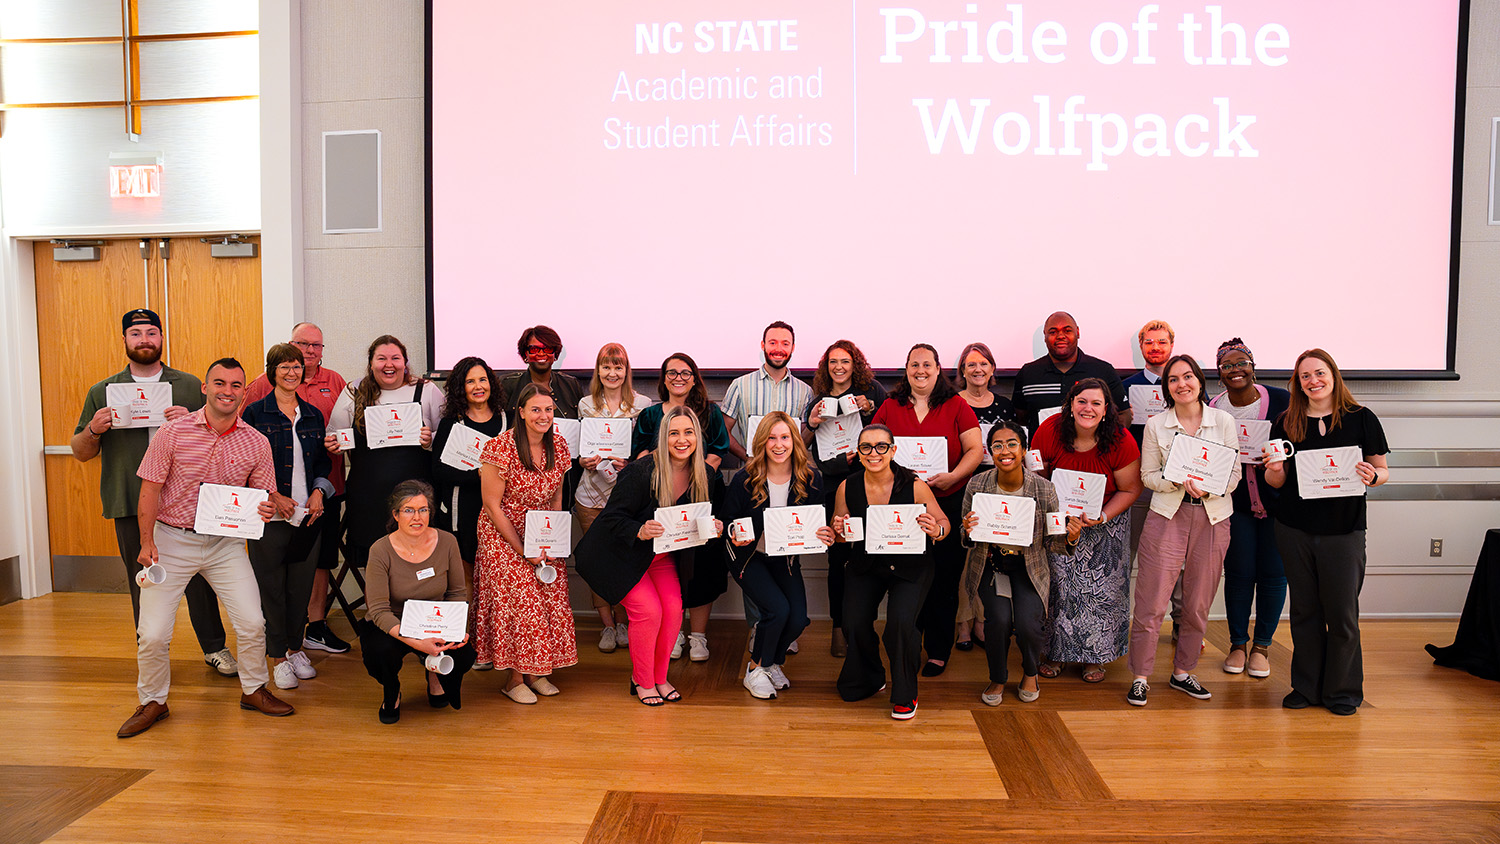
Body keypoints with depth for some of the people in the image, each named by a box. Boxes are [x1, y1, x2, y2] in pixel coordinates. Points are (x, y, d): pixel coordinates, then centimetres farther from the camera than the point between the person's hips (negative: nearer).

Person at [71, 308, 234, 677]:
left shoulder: (190, 386, 9)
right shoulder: (102, 392, 10)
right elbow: (80, 453, 12)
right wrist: (93, 431, -9)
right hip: (131, 507, 1)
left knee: (199, 576, 4)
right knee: (142, 583, 8)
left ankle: (214, 647, 17)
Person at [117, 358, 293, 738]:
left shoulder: (256, 443, -2)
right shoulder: (173, 432, -7)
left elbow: (264, 495, 6)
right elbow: (150, 489, -5)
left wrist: (267, 510, -17)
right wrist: (147, 541, -12)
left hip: (225, 543, 2)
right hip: (172, 539, -1)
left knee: (252, 623, -3)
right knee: (152, 634, -1)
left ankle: (253, 690, 22)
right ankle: (153, 702, 23)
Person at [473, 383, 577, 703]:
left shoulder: (558, 446, 0)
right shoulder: (501, 448, -17)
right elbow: (492, 505, -14)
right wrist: (522, 550, -15)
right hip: (503, 535, -5)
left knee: (552, 599, -1)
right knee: (518, 601, -10)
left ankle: (536, 672, 15)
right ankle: (515, 677, 6)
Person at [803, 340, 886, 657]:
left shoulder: (872, 390, 6)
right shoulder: (819, 400, 13)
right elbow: (802, 446, 11)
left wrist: (870, 410, -14)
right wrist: (811, 425, -7)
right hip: (833, 485, 2)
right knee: (838, 558, 1)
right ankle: (839, 628, 12)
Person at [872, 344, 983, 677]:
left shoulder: (956, 406, 4)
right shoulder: (890, 407, 8)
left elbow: (975, 449, -1)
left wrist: (952, 476, -17)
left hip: (949, 503, -1)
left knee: (944, 577, 3)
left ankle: (938, 650, 16)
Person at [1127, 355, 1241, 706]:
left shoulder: (1223, 421, 3)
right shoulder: (1156, 425, 2)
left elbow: (1234, 473, 3)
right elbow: (1148, 475, 2)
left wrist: (1207, 487, -16)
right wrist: (1179, 481, -16)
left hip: (1213, 517, 2)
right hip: (1167, 516, -1)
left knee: (1198, 603, 9)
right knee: (1152, 601, -4)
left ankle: (1183, 671, 25)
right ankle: (1141, 676, 6)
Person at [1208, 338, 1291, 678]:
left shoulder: (1282, 400, -7)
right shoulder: (1212, 408, -5)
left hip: (1277, 499, 0)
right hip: (1235, 500, 0)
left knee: (1273, 572, 4)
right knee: (1238, 572, 1)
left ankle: (1262, 645, 20)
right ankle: (1238, 644, 19)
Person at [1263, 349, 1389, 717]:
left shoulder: (1361, 418, 0)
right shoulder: (1286, 423, 5)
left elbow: (1383, 470, 4)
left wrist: (1372, 476, -18)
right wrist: (1273, 468, -13)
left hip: (1343, 528, -2)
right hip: (1295, 529, 2)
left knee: (1342, 612, 2)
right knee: (1304, 610, 10)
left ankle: (1343, 691, 18)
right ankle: (1307, 686, 21)